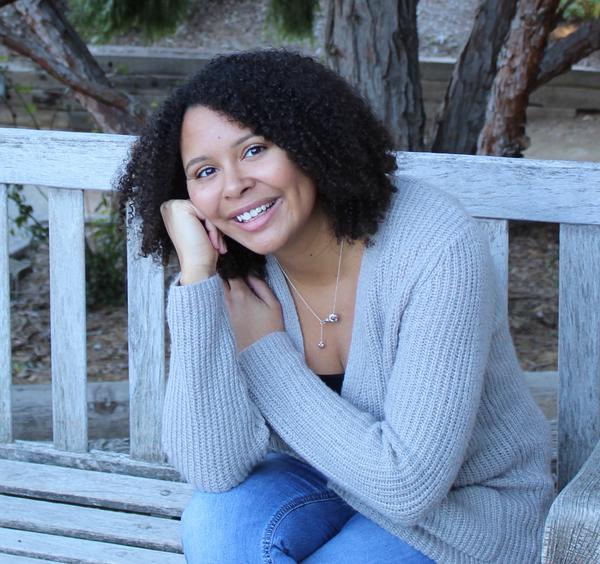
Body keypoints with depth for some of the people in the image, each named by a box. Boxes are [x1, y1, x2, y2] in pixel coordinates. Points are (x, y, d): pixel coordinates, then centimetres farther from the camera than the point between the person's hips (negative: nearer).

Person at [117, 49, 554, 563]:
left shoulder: (438, 250, -27)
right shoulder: (233, 274, -13)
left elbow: (407, 486, -29)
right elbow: (214, 471, -25)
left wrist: (265, 351, -22)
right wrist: (196, 272, -29)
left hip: (468, 504, -4)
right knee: (219, 519, -26)